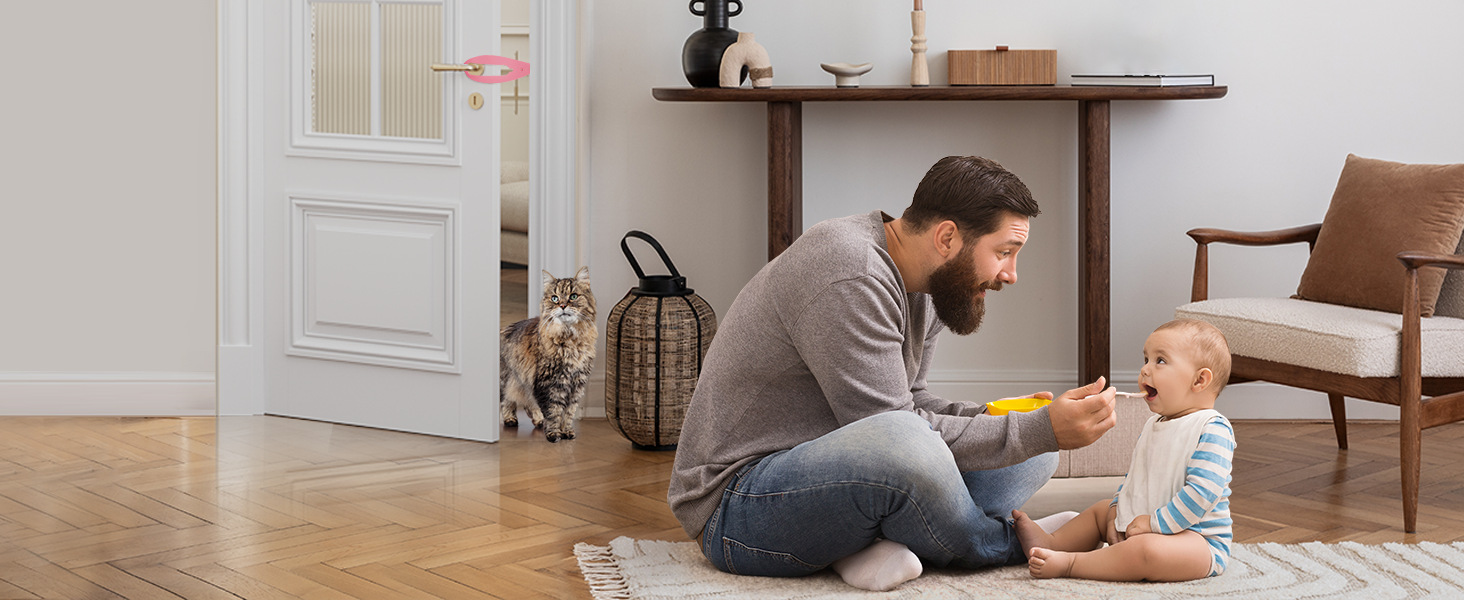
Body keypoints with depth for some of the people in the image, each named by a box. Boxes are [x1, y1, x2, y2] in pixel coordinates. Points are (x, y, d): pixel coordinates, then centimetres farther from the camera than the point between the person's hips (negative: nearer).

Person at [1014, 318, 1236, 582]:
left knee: (1146, 550, -38)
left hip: (1199, 540, -10)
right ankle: (1052, 542, 6)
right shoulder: (1153, 425, 13)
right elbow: (1133, 476, 24)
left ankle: (1069, 563, -31)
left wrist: (1155, 523, -26)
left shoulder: (1213, 430, -18)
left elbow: (1202, 493, -27)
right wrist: (1117, 512, 9)